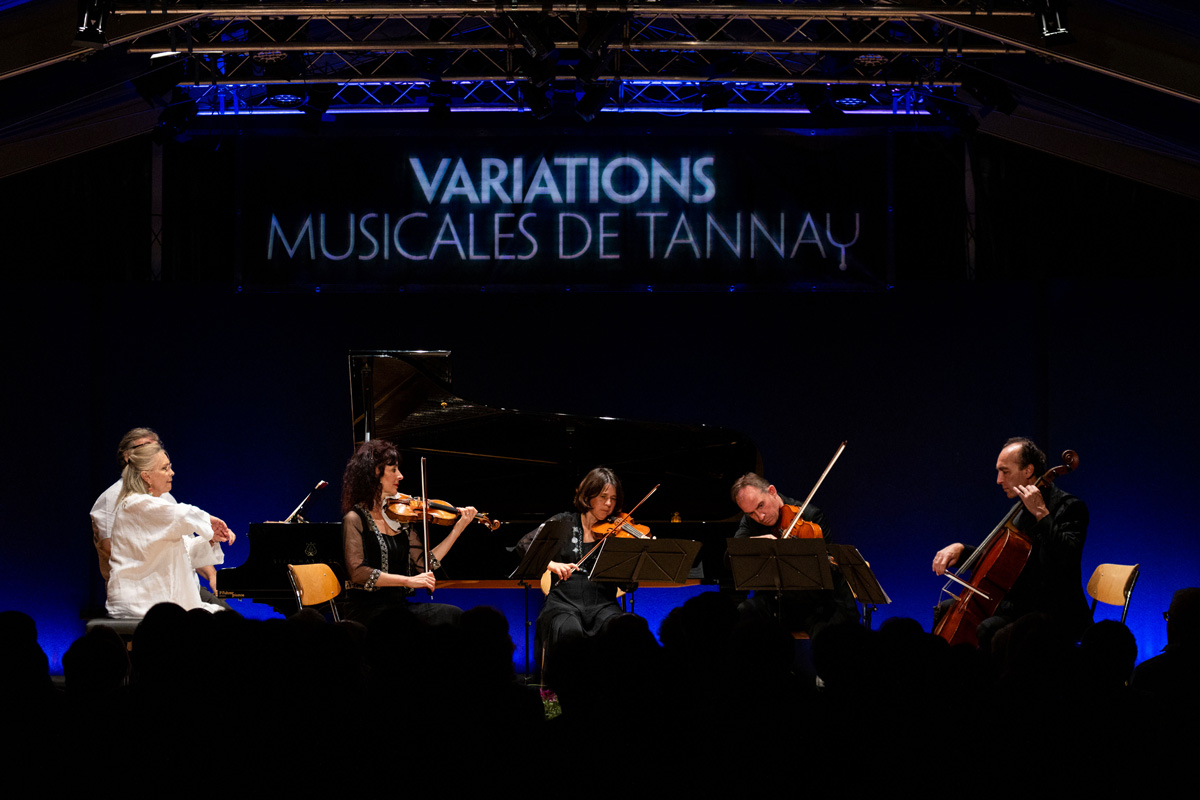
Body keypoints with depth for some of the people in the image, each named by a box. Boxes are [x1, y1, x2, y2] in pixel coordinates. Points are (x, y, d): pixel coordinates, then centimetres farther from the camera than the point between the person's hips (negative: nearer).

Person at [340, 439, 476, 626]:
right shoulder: (355, 519, -5)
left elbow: (423, 563, 10)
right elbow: (358, 572, -15)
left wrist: (458, 528, 7)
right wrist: (407, 580, -21)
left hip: (400, 606, 7)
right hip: (370, 610, -7)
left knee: (454, 615, -19)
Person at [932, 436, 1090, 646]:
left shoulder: (1068, 507, -13)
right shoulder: (1022, 511, 15)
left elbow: (1068, 555, -30)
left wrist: (1041, 513, -28)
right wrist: (959, 549, 5)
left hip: (1055, 614, -10)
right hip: (1020, 603, 10)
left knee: (988, 629, -35)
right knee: (946, 609, 17)